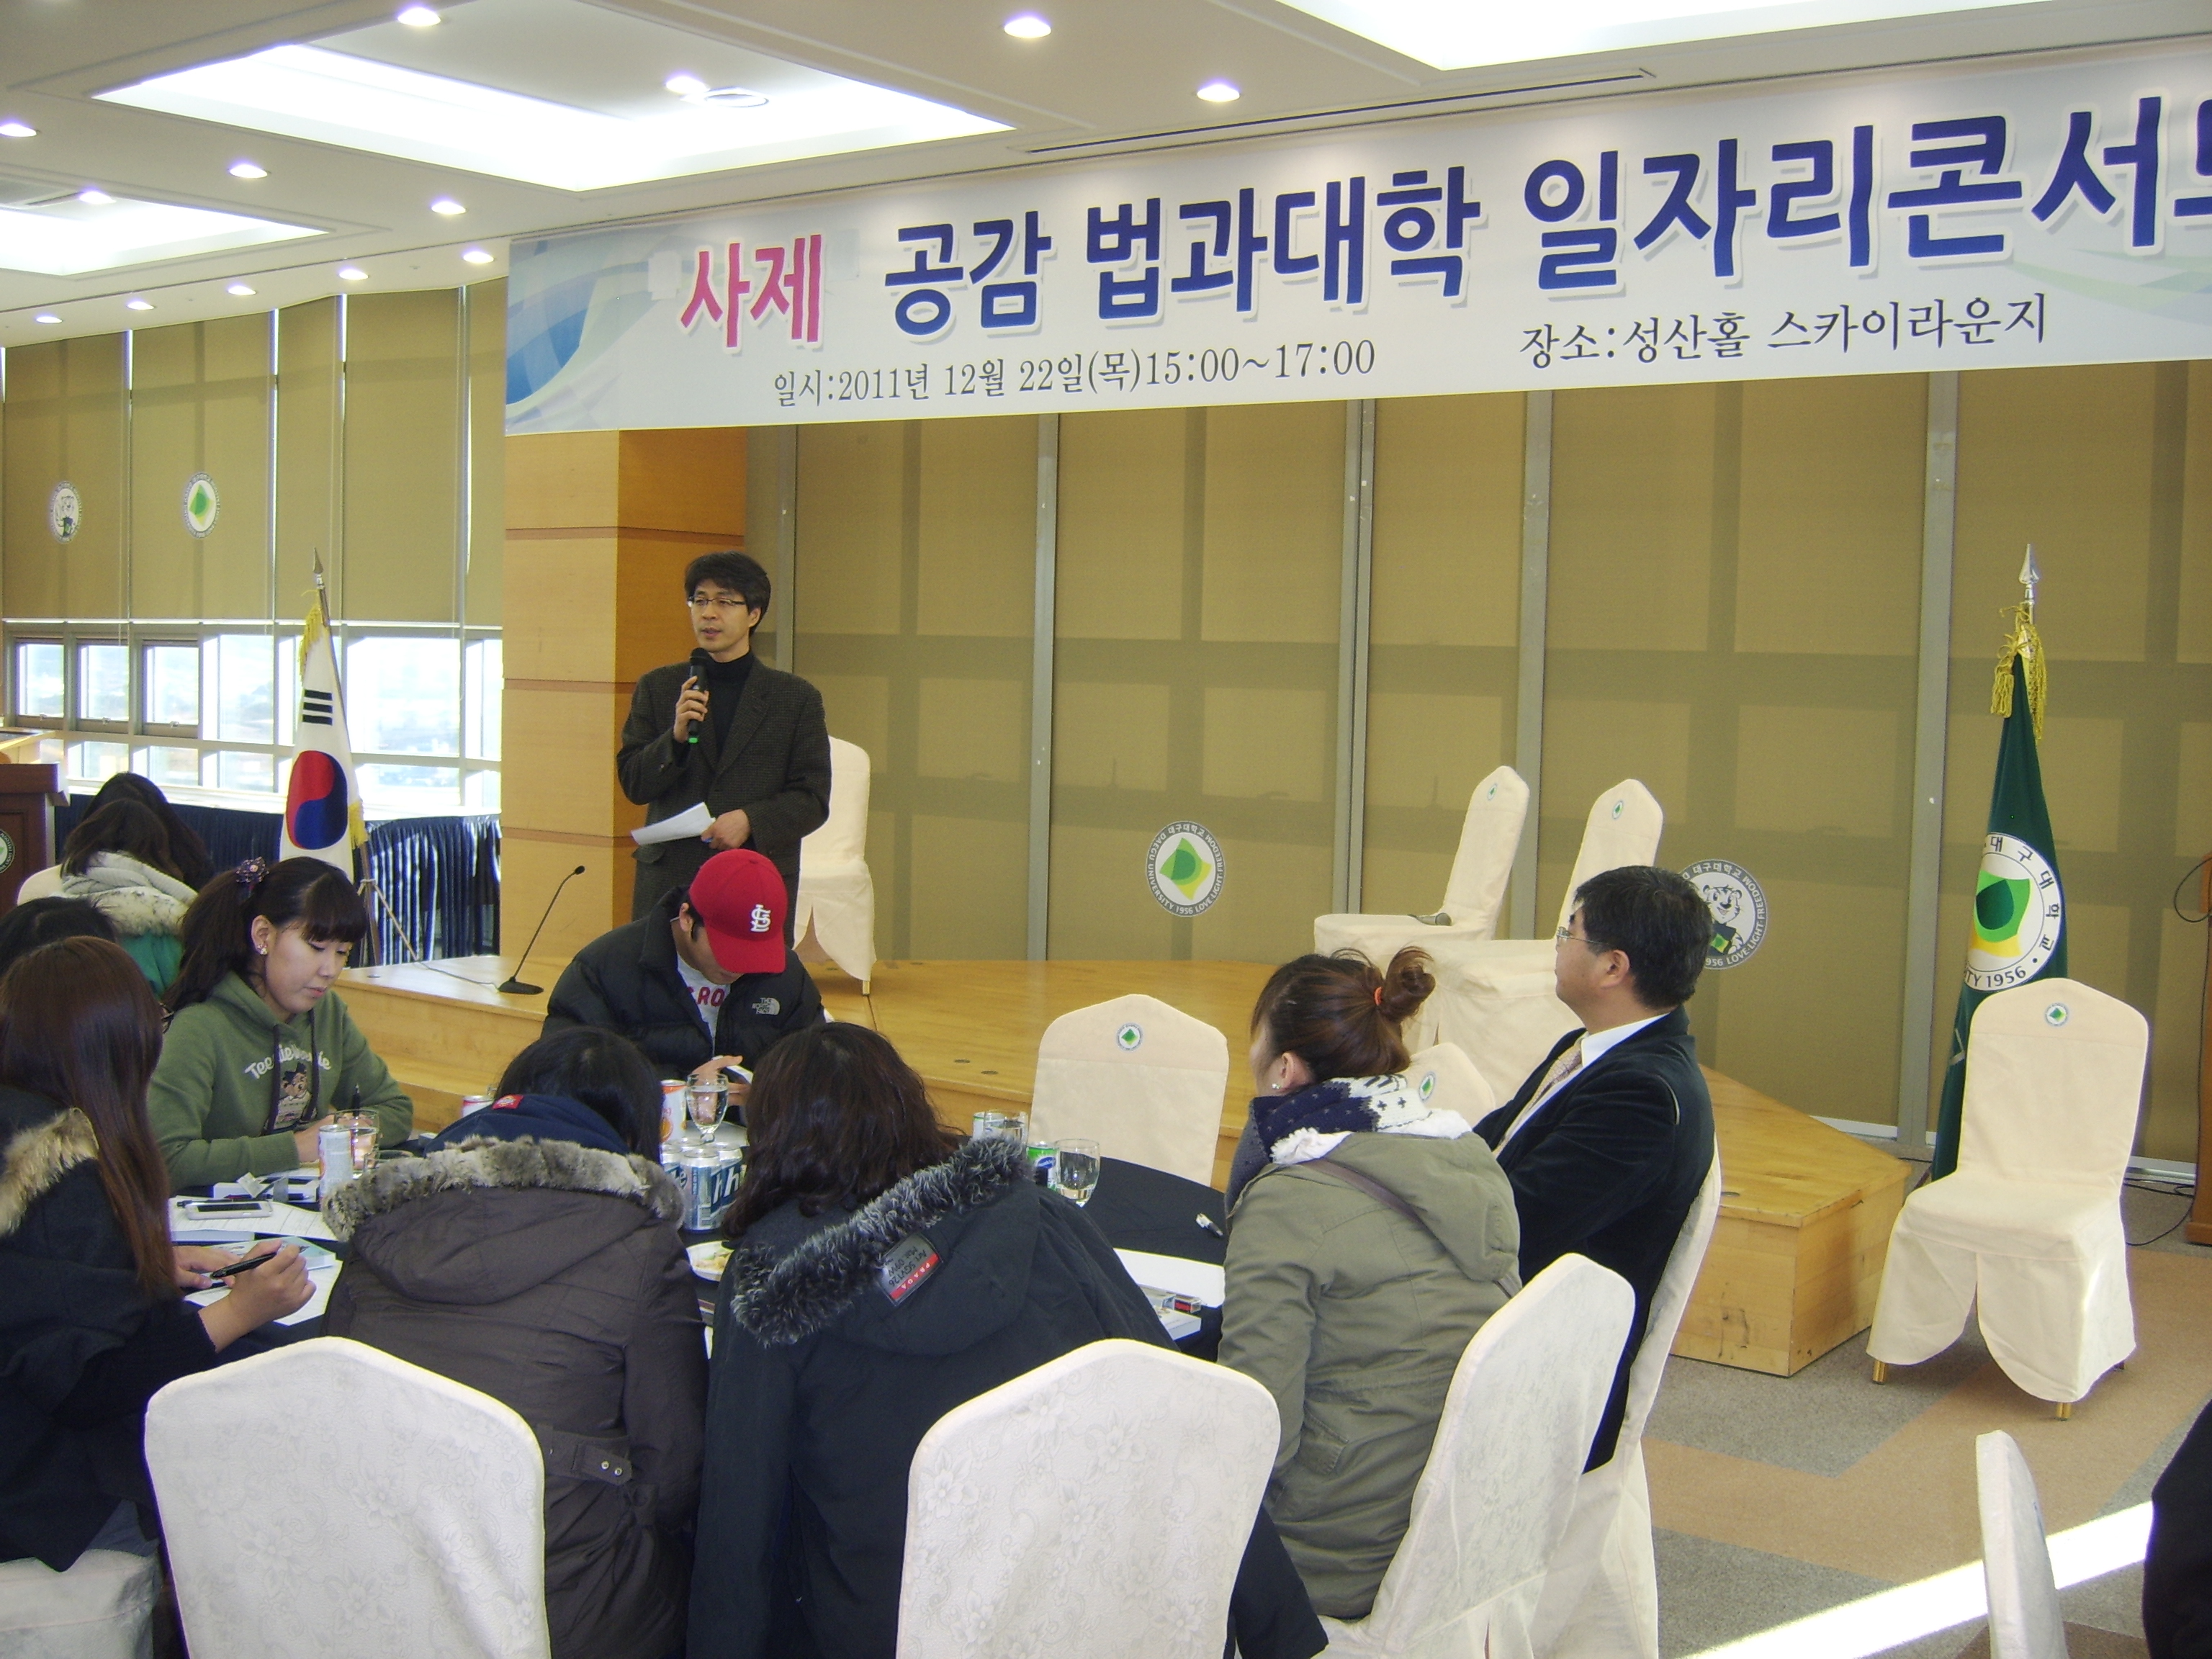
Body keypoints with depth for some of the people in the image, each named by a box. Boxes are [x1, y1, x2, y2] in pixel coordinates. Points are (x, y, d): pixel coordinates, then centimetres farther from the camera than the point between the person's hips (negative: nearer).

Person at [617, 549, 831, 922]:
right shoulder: (657, 688, 12)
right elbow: (633, 785, 8)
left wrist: (750, 820, -12)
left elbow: (813, 799, 4)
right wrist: (677, 737, -9)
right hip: (669, 882, 1)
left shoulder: (797, 698, 7)